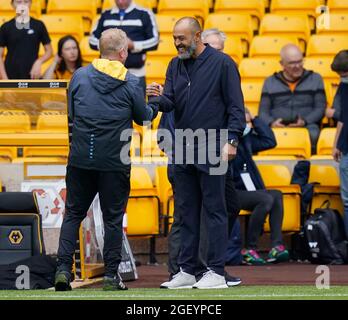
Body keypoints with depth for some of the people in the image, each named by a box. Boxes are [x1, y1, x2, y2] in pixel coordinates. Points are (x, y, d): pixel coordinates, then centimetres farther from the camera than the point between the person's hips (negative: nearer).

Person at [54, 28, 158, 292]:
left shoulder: (79, 76, 1)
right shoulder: (131, 83, -5)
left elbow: (71, 114, 9)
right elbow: (143, 117, 6)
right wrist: (155, 108, 27)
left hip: (80, 158, 2)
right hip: (114, 161, -2)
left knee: (73, 214, 10)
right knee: (113, 218, 7)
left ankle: (64, 268, 0)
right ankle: (112, 275, 8)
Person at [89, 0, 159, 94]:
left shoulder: (144, 14, 3)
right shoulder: (106, 15, 13)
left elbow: (154, 41, 1)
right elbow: (93, 40, 13)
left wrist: (134, 45, -14)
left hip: (135, 74, -3)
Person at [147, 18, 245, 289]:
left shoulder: (222, 63, -4)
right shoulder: (176, 66, 13)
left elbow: (236, 105, -5)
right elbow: (169, 103, 6)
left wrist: (232, 140, -13)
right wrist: (156, 98, -17)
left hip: (211, 150, -6)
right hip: (182, 151, 6)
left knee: (214, 210, -3)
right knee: (186, 212, 9)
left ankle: (217, 272, -1)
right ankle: (186, 271, 13)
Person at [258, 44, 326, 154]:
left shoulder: (315, 79, 16)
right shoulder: (270, 82, 18)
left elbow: (320, 108, 10)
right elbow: (263, 111, 14)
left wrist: (305, 121, -11)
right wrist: (271, 122, -11)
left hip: (307, 125, 0)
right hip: (278, 127, 0)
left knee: (313, 133, -37)